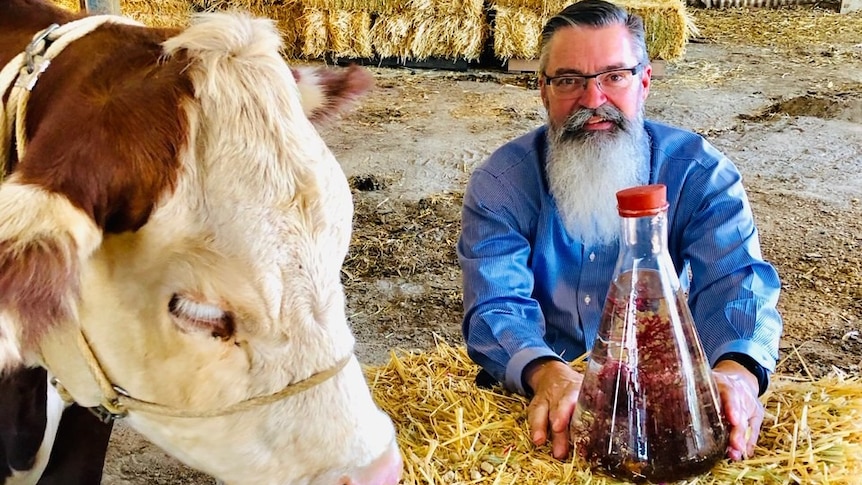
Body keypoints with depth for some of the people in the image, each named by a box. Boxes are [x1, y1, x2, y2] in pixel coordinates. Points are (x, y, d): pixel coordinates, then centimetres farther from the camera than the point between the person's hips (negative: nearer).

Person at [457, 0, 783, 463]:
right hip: (533, 402, -1)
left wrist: (736, 370, -39)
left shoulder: (698, 172, -4)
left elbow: (734, 284, -16)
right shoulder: (501, 182, -7)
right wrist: (547, 374, -41)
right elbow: (496, 307, -19)